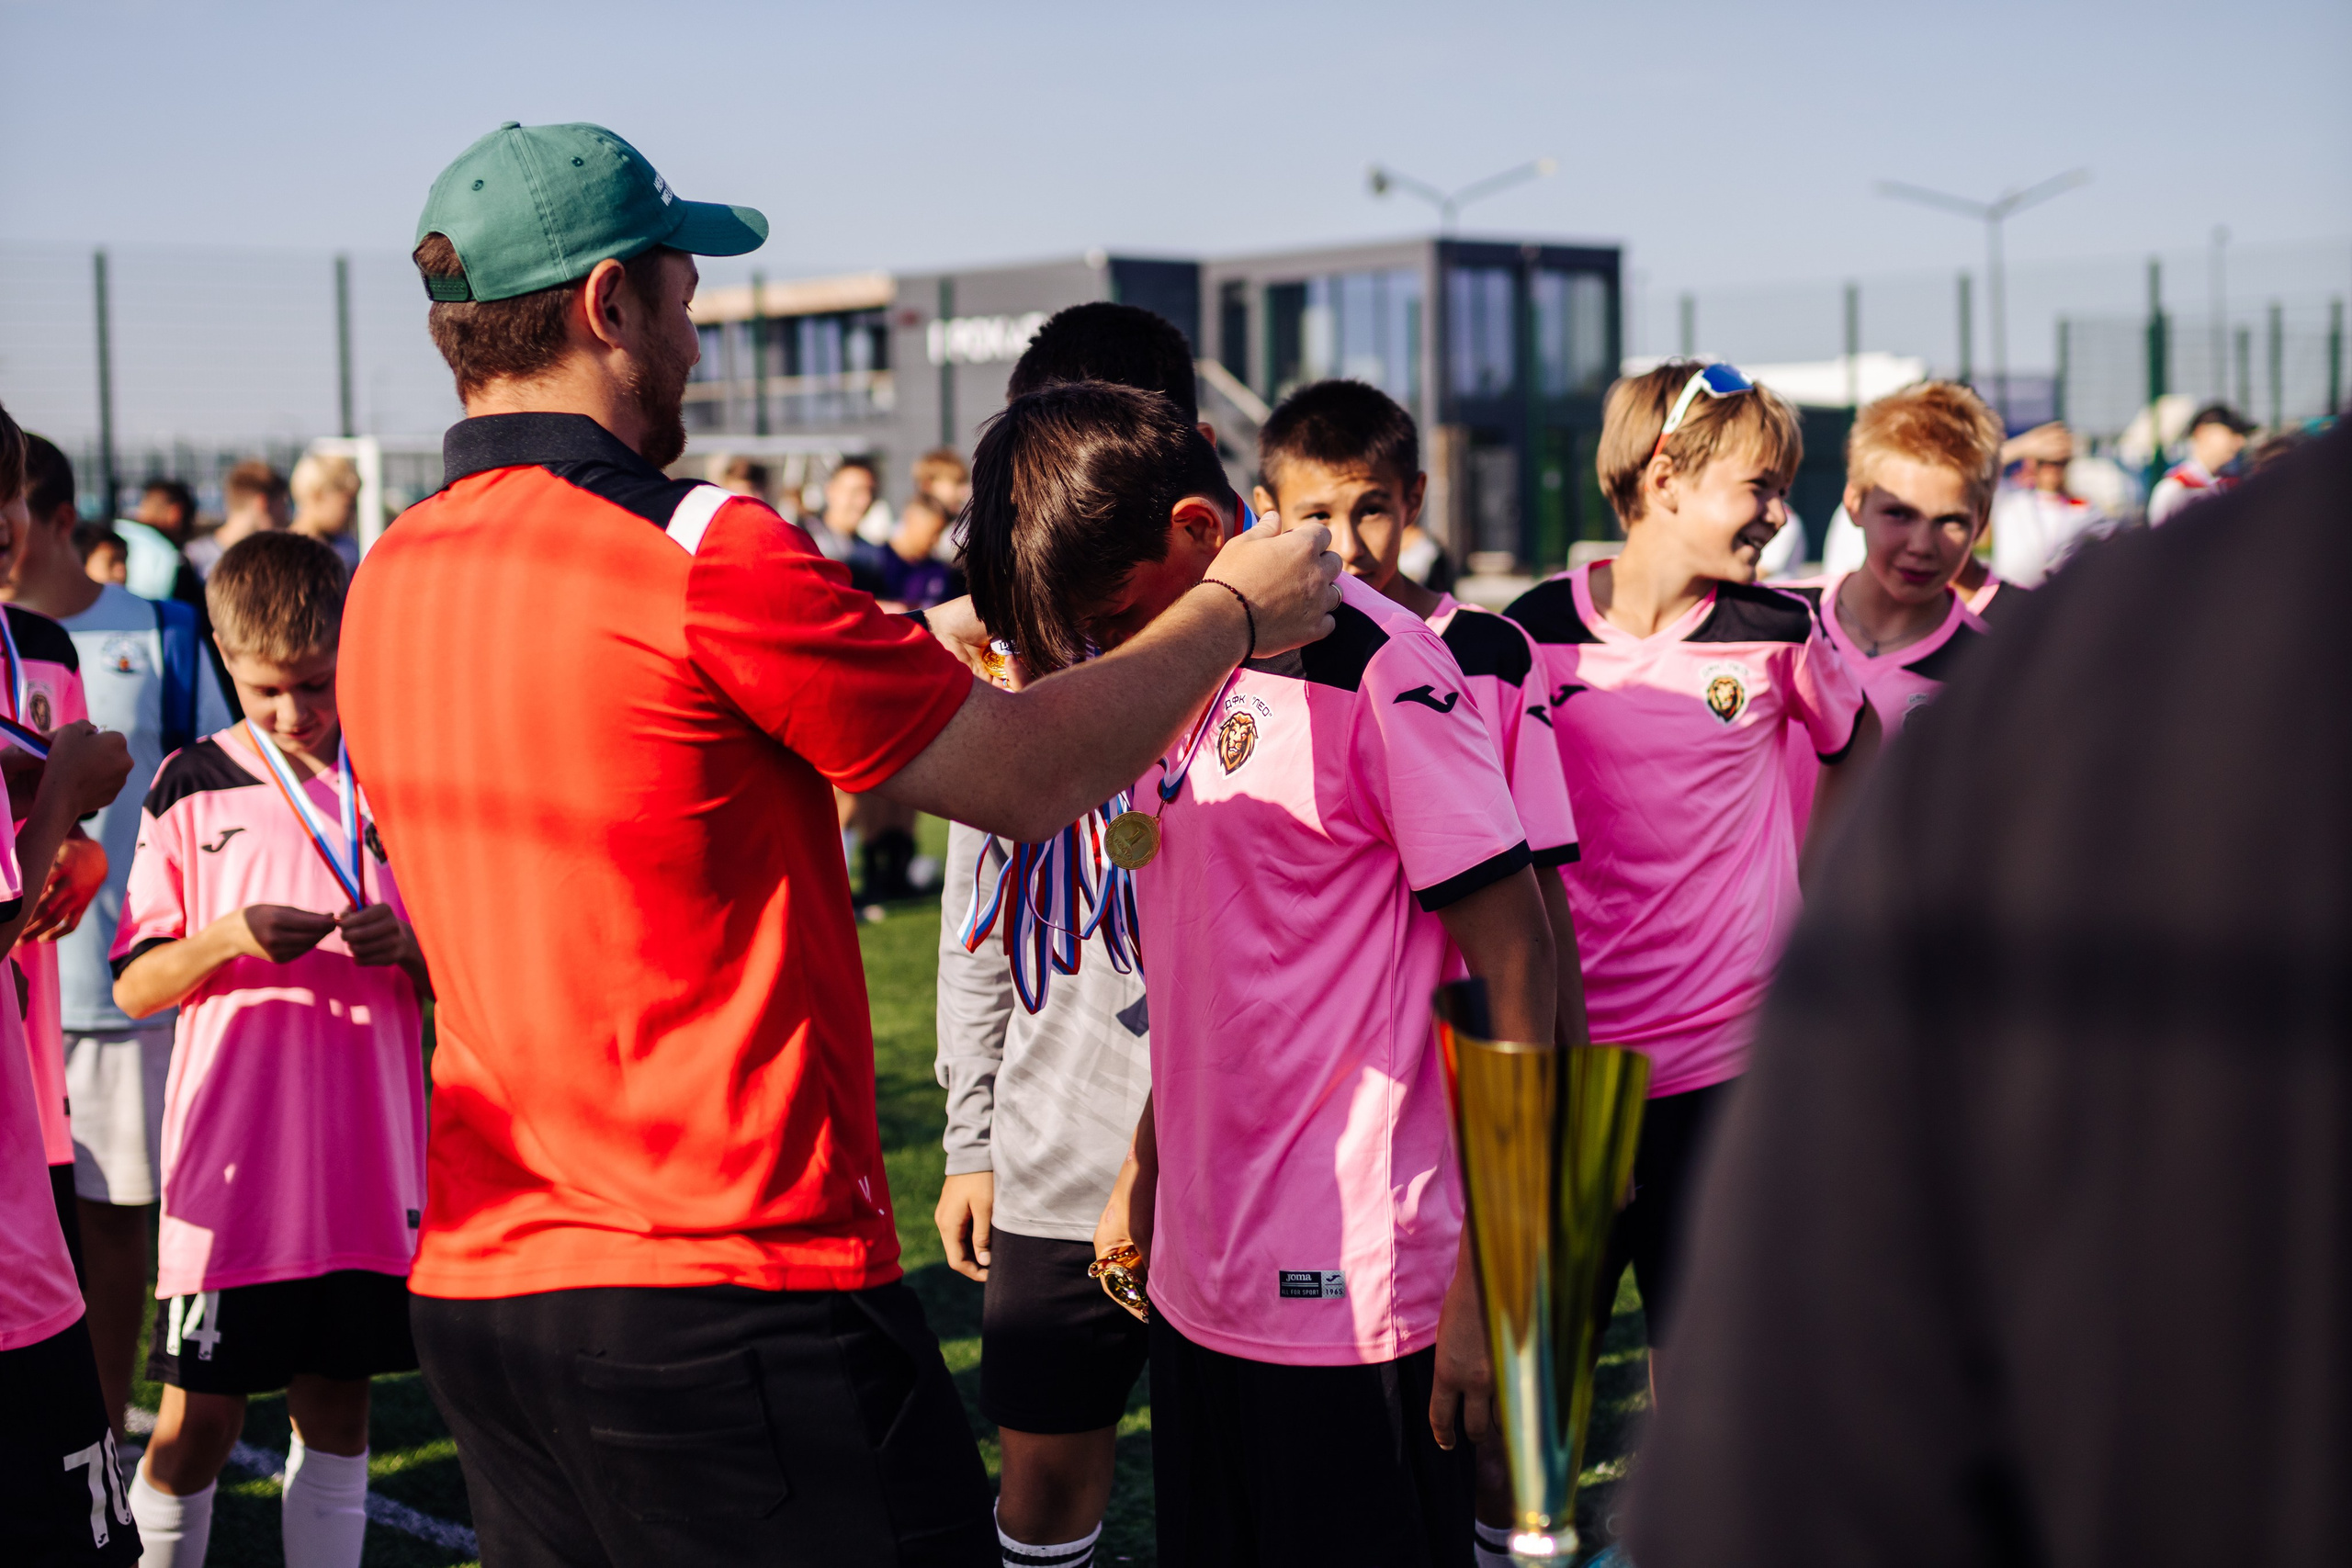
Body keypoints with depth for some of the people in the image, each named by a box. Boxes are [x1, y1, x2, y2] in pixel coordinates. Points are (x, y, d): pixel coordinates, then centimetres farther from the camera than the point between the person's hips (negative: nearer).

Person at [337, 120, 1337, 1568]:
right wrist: (1236, 610, 9)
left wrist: (916, 656, 27)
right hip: (728, 1296, -8)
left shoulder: (387, 582, 9)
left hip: (476, 1284, 8)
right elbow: (1037, 781, -8)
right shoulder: (701, 552, -15)